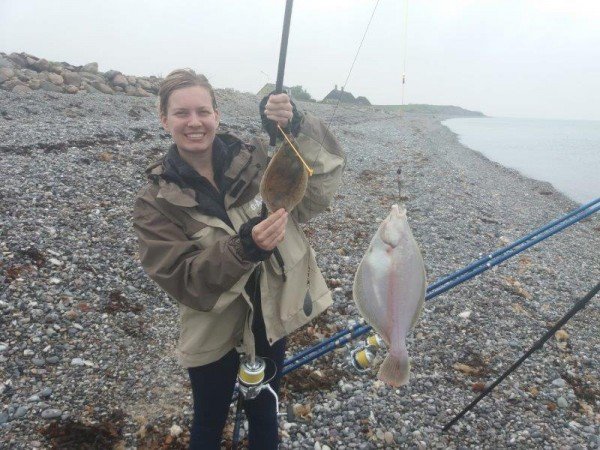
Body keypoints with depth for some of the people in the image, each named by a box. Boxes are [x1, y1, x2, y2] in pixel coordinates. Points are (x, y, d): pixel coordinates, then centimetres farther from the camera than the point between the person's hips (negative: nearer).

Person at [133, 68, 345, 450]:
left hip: (271, 317, 2)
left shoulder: (255, 159, -9)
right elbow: (181, 279, -20)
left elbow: (324, 177, -19)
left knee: (264, 415, 25)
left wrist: (297, 127, -36)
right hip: (214, 330, -1)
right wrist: (244, 247, -35)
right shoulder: (156, 202, -13)